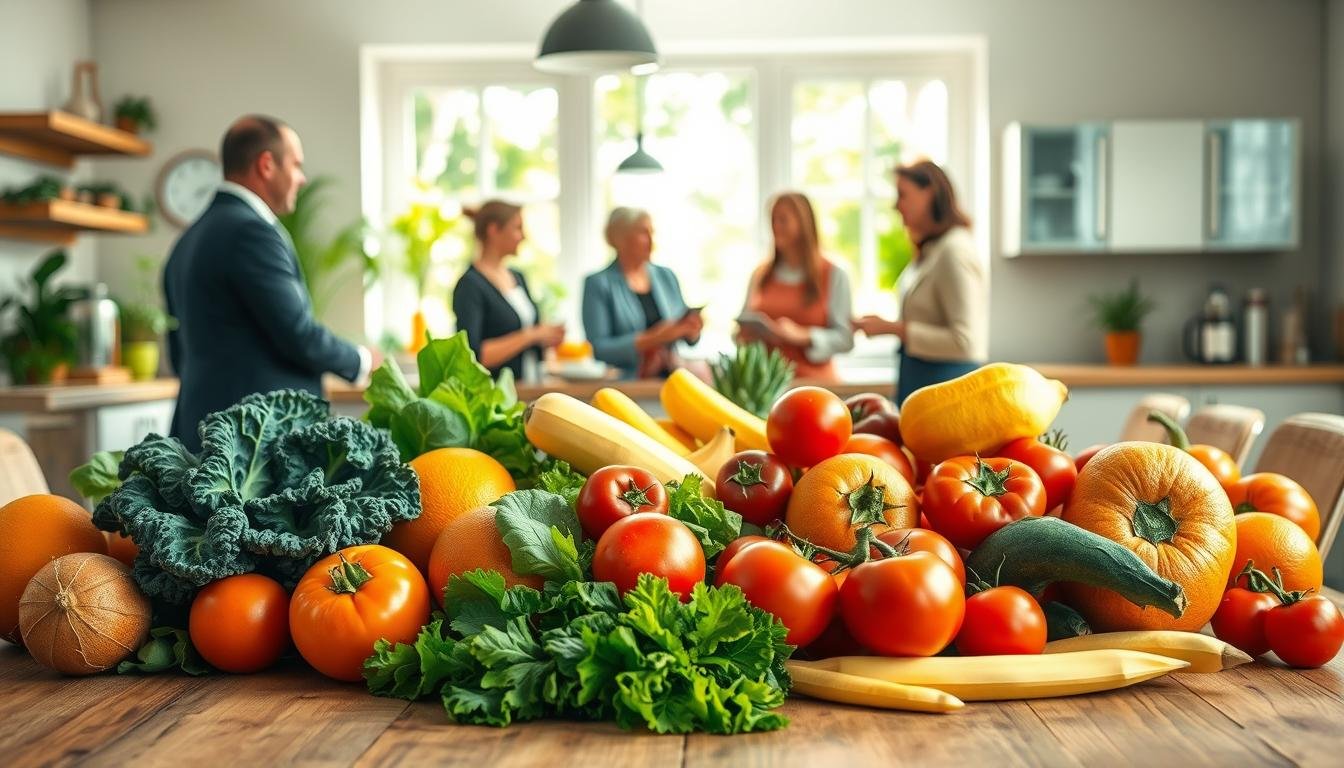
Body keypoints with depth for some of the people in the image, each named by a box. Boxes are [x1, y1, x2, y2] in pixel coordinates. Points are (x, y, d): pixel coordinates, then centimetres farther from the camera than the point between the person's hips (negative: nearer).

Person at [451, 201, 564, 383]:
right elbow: (471, 355, -21)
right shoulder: (470, 285, -11)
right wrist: (531, 335, -18)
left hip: (530, 388, 7)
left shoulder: (517, 277, 13)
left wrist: (548, 337, 0)